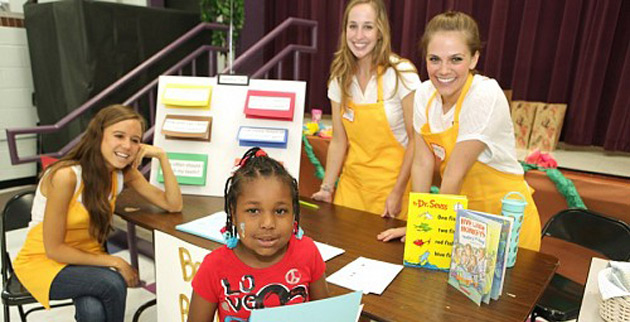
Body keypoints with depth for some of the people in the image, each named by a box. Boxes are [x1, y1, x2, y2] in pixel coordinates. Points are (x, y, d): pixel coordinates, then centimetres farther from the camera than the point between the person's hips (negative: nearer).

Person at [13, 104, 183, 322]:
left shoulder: (124, 173, -8)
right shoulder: (66, 175, -27)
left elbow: (173, 205, -12)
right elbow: (53, 249, -21)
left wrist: (161, 156, -20)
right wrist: (114, 262, -20)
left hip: (86, 257, 4)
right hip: (42, 260, -4)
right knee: (113, 284, -28)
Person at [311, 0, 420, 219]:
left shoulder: (401, 74, -15)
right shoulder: (340, 78, -1)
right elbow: (339, 141, 2)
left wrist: (398, 192, -13)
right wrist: (326, 188, -2)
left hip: (392, 182, -4)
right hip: (351, 182, 4)